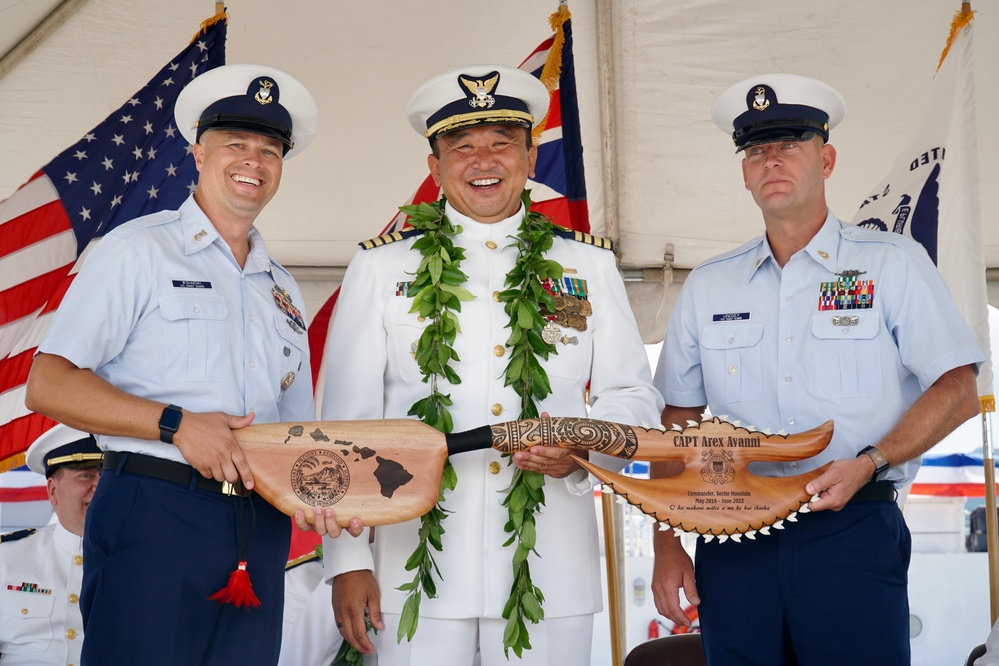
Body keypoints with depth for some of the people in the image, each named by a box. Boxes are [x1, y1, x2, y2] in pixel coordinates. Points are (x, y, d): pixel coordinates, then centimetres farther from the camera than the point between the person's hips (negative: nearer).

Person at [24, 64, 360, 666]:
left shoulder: (282, 291, 21)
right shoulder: (139, 250, 3)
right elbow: (48, 387, -5)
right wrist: (175, 423, -16)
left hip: (261, 536, 5)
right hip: (155, 516, -5)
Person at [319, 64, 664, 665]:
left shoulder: (588, 265, 11)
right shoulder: (381, 267, 7)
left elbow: (635, 396, 11)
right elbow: (347, 423, 4)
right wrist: (346, 561, -3)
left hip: (552, 568, 1)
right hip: (418, 566, -1)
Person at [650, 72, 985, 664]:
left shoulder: (893, 265, 4)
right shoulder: (708, 286, 12)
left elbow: (957, 392, -2)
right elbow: (677, 421, 13)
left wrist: (870, 461, -16)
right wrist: (668, 546, 5)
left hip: (854, 532, -2)